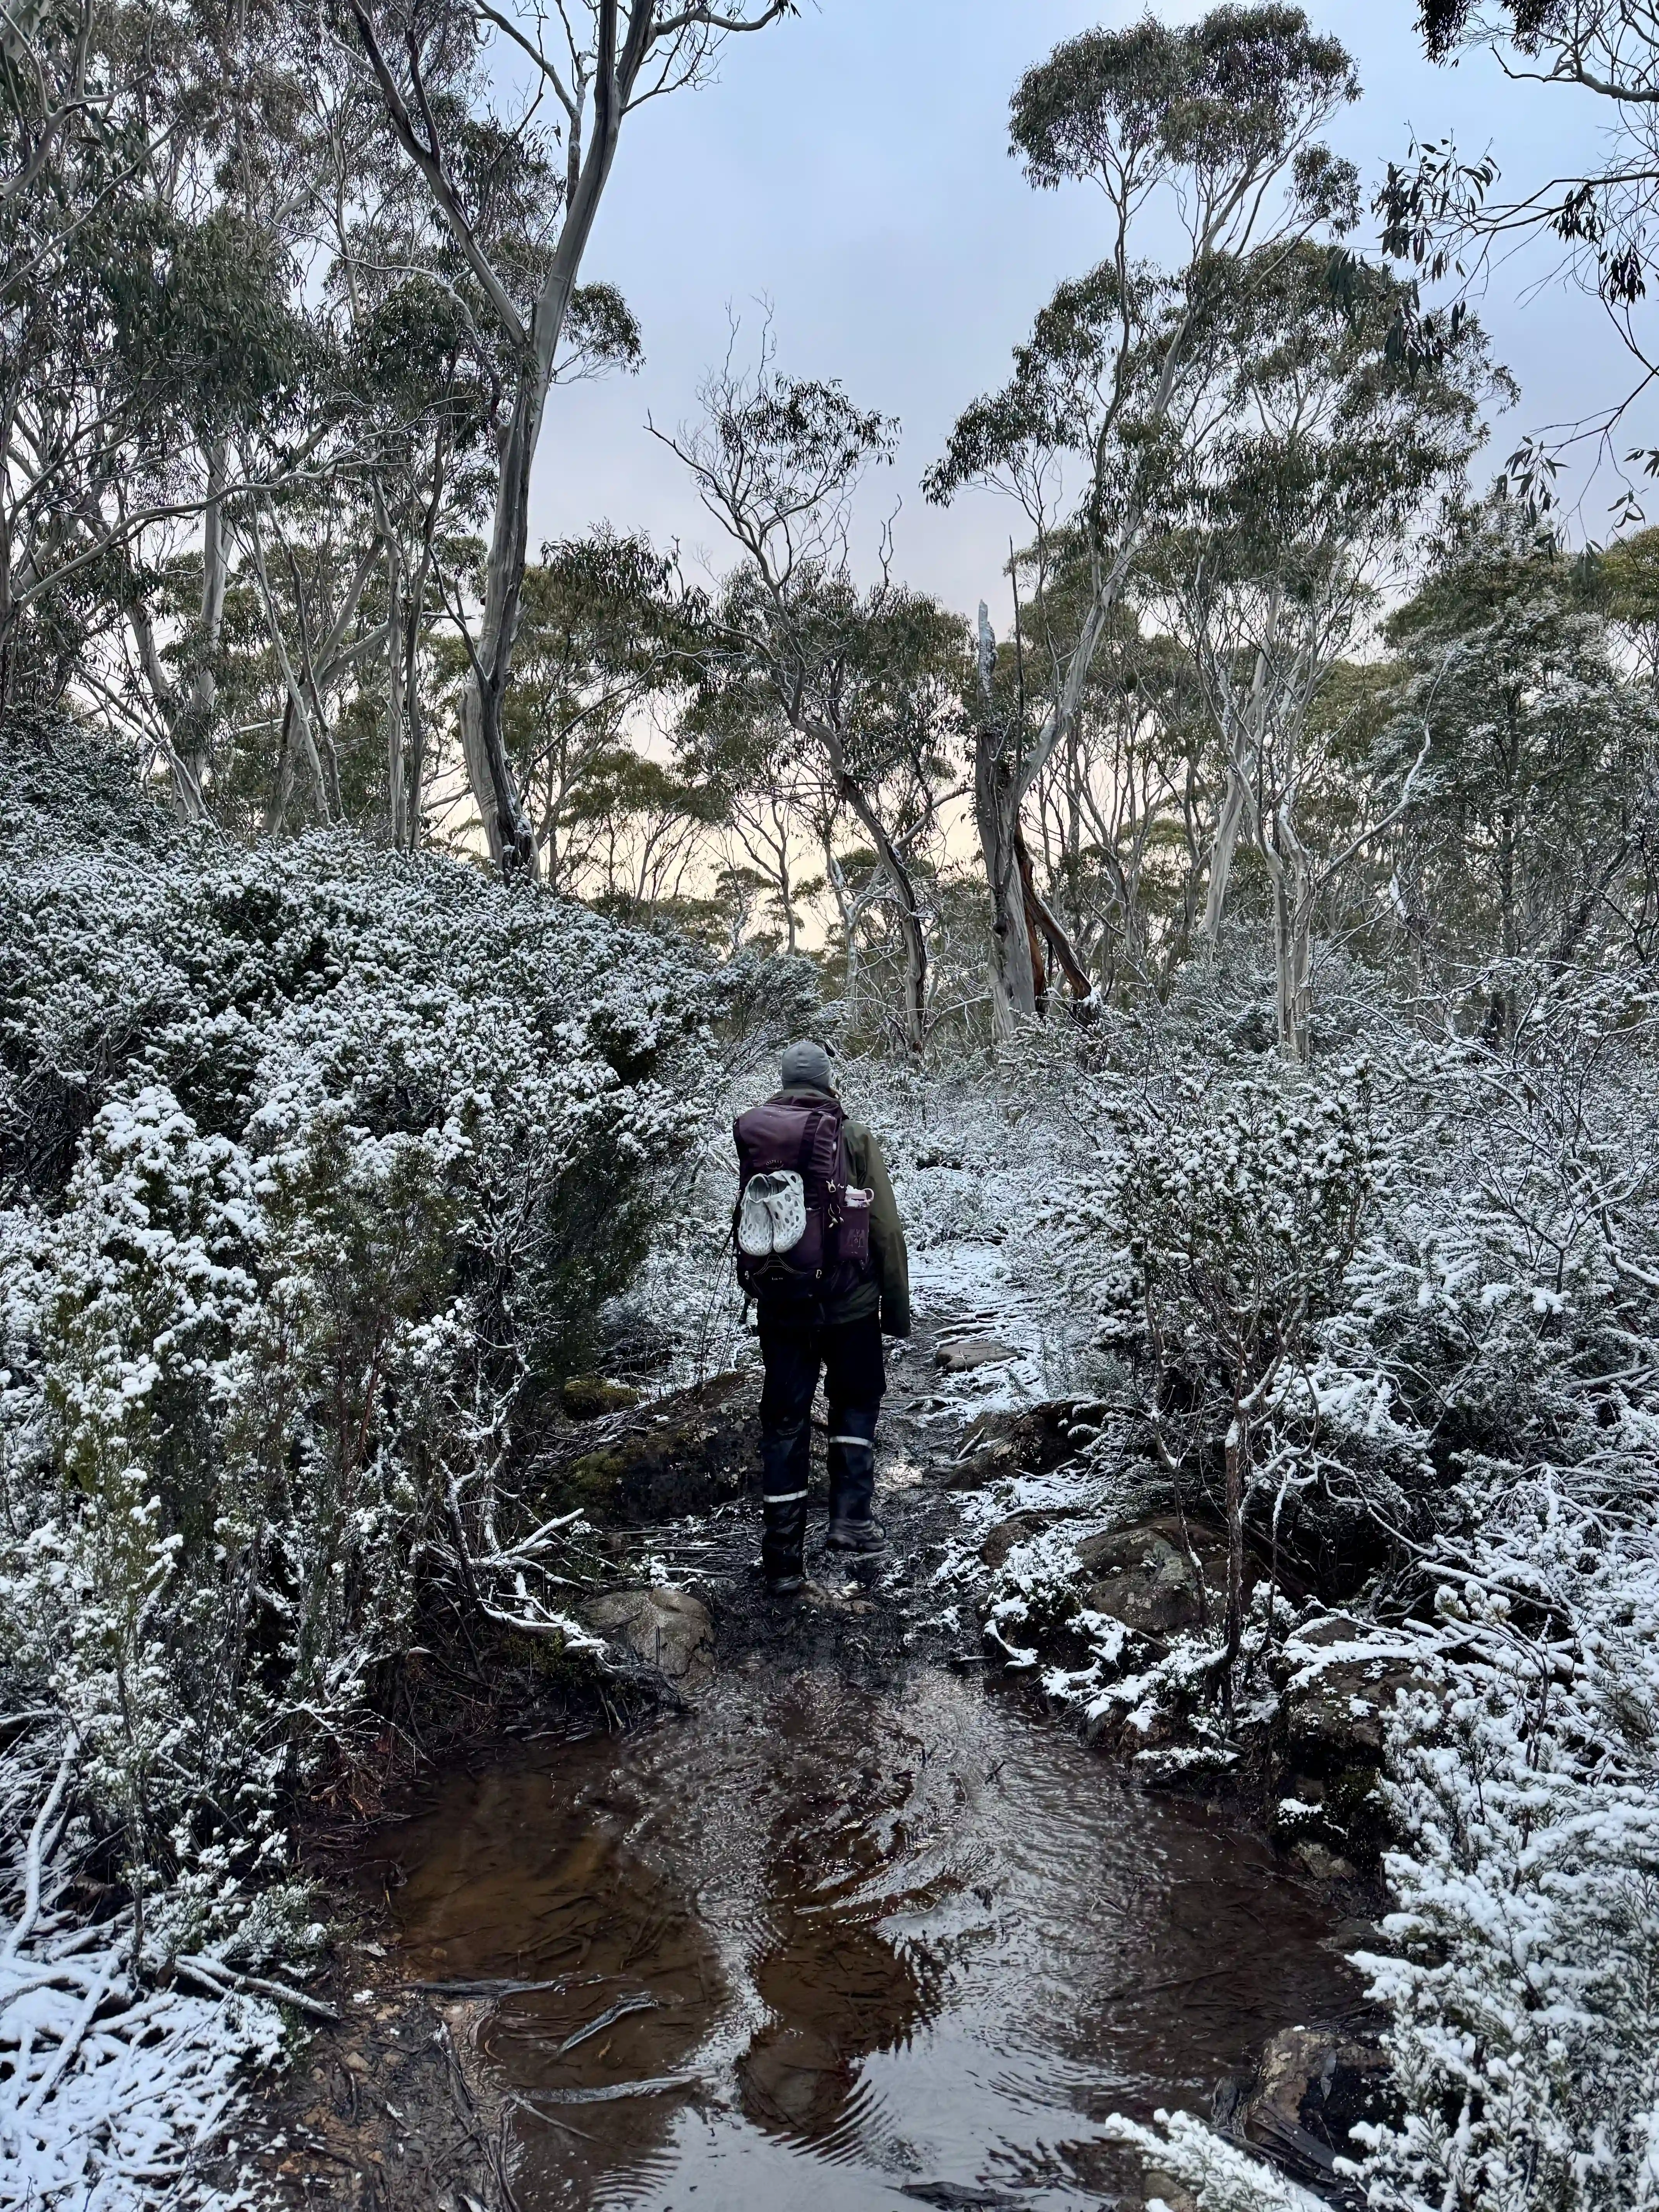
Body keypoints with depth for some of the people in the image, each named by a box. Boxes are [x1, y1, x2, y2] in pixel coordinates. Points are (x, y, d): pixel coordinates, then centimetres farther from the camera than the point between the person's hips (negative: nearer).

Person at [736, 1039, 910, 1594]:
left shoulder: (752, 1140, 1)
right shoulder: (853, 1138, -8)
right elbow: (886, 1230, -7)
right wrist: (897, 1307, 0)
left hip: (779, 1307, 2)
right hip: (849, 1303, -2)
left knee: (783, 1423, 10)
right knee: (856, 1402, 21)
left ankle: (783, 1557, 13)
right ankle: (852, 1516, 11)